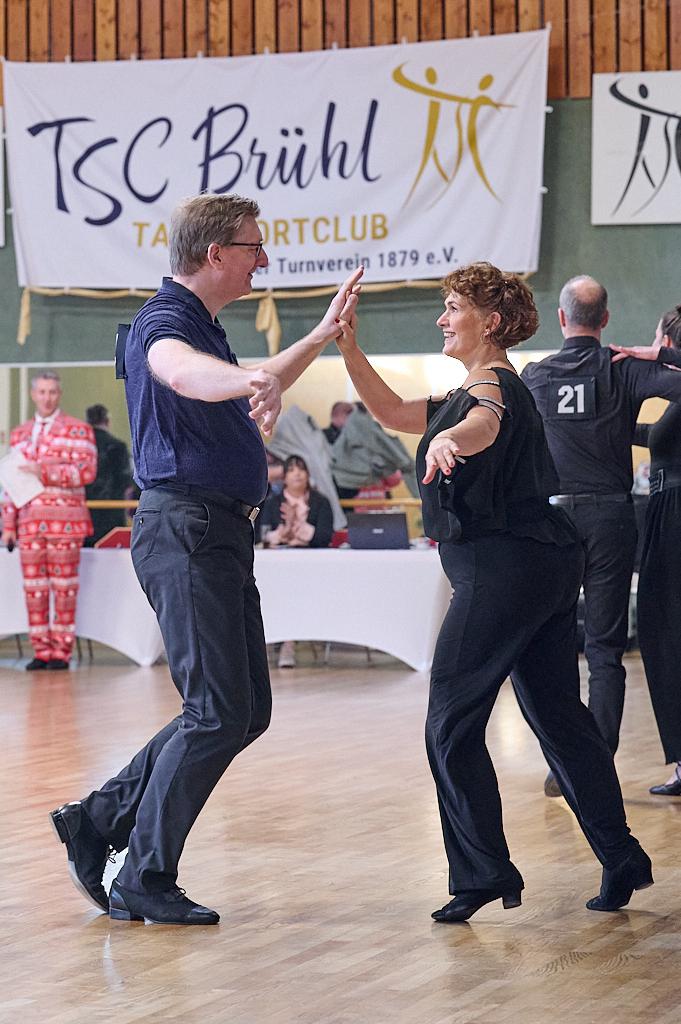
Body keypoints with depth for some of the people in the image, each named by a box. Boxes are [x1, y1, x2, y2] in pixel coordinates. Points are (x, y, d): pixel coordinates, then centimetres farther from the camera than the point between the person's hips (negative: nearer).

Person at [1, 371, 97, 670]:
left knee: (64, 588, -2)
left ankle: (61, 652, 1)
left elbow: (87, 471, -10)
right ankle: (41, 651, 7)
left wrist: (44, 472, -17)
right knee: (33, 588, 2)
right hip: (29, 521, 5)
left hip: (64, 522, -4)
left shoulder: (77, 430, 2)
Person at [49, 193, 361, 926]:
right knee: (219, 714, -11)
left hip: (220, 535, 10)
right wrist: (253, 381, -59)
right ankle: (144, 879, -3)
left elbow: (250, 390, 41)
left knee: (244, 712, 10)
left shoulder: (205, 327, 20)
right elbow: (179, 369, -39)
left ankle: (98, 821, 15)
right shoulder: (163, 321, -12)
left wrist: (325, 334, 44)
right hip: (186, 531, -10)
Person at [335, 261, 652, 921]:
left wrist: (445, 439, -56)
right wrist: (348, 347, 17)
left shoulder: (494, 385, -9)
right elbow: (392, 412, 27)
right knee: (559, 717, 12)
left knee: (450, 722, -8)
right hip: (549, 568, 10)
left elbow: (484, 426, -34)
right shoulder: (467, 396, 24)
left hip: (503, 566, -10)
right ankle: (622, 862, 12)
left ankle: (483, 872, -10)